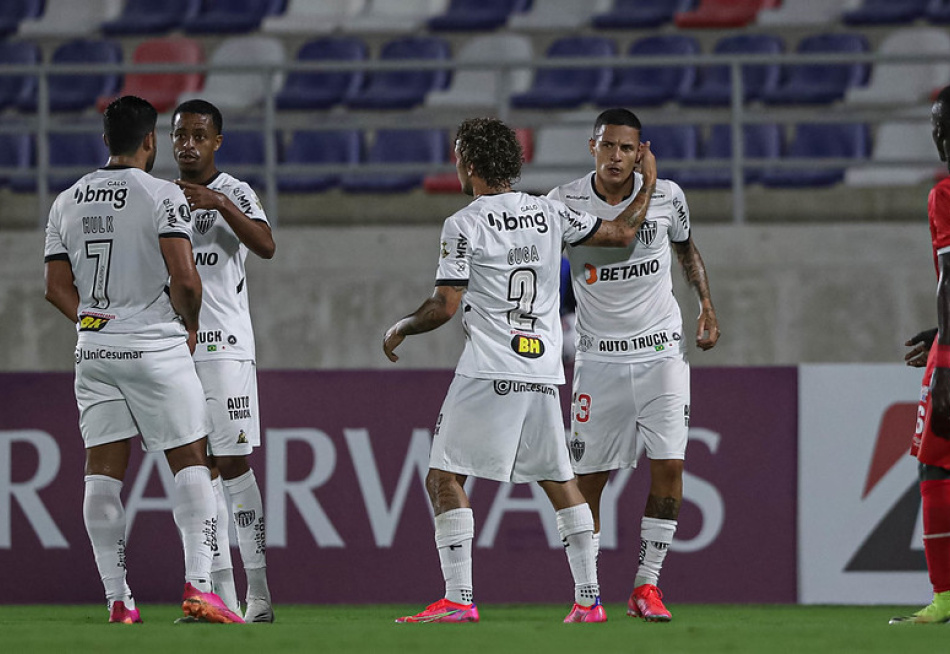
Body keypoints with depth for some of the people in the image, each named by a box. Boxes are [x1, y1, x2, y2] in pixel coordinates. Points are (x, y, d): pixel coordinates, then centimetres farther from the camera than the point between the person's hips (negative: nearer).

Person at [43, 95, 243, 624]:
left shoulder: (68, 203, 8)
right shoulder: (163, 196, -9)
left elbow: (58, 288, 8)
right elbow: (184, 277, -17)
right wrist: (190, 325, 0)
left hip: (94, 346, 5)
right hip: (156, 347, -5)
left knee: (103, 471, 6)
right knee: (190, 462, 2)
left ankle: (118, 599, 3)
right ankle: (198, 585, -9)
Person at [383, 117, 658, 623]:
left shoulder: (464, 226, -5)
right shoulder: (547, 213, 9)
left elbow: (445, 306, -8)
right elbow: (621, 234, 15)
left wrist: (399, 329, 9)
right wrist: (648, 183, 30)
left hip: (489, 373, -6)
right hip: (544, 372, 6)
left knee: (444, 477, -2)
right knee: (559, 479, 14)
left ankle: (459, 599, -11)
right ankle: (589, 598, 10)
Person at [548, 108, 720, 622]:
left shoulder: (666, 197, -2)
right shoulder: (565, 203, -7)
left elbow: (686, 249, 18)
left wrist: (706, 303, 6)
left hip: (661, 351, 1)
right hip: (598, 358, -1)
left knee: (668, 466, -9)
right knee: (587, 477, 0)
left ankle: (646, 586, 1)